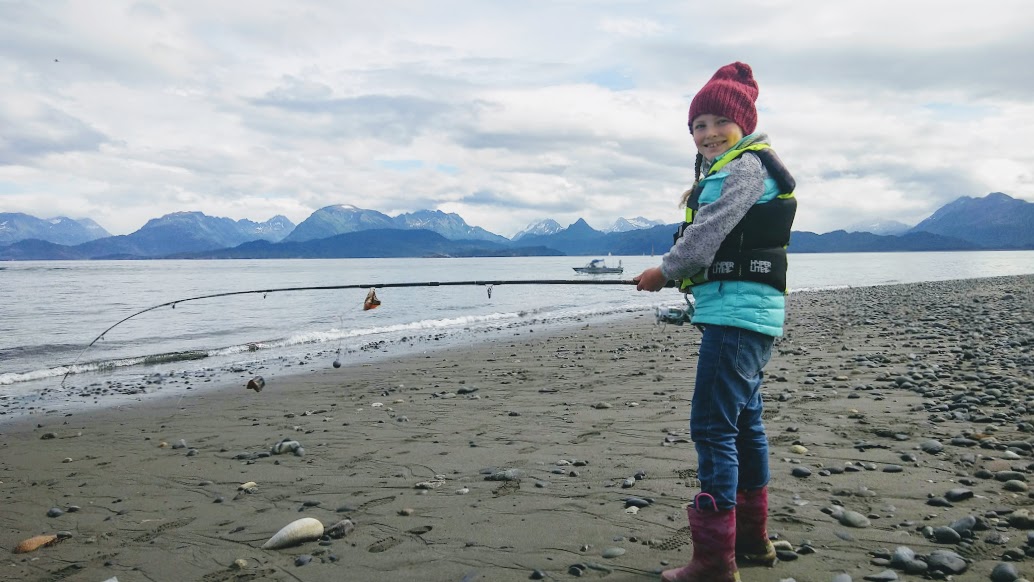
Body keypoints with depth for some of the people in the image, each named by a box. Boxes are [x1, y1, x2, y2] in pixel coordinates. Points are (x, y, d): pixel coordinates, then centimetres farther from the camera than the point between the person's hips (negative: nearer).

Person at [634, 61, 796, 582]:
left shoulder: (747, 165, -7)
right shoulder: (730, 170, 24)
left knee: (712, 427, -13)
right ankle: (752, 538, 28)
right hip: (736, 310, 11)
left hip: (737, 310, -11)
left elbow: (712, 228, -14)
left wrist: (665, 270, -3)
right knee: (743, 422, 16)